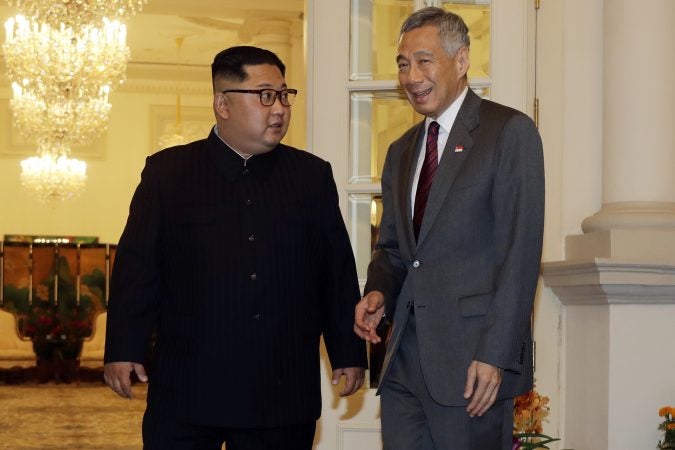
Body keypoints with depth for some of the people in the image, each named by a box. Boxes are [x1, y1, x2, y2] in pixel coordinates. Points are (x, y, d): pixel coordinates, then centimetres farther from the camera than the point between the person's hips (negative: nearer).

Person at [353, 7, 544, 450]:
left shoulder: (510, 132, -5)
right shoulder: (401, 151, 18)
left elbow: (520, 251, -11)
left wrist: (496, 354, -17)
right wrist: (378, 293, 1)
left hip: (472, 359, -6)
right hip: (405, 359, 6)